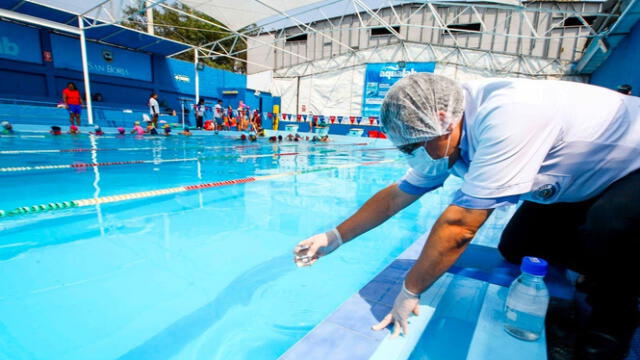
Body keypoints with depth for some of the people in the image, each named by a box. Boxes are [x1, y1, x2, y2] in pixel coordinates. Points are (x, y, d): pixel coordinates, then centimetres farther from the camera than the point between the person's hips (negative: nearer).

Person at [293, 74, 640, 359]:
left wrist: (409, 292, -28)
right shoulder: (443, 139, -13)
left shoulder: (505, 116, -40)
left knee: (608, 228, -33)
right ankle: (600, 271, 22)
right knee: (515, 247, 0)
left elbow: (458, 226, -41)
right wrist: (335, 237, -8)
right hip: (579, 185, 7)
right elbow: (395, 196, -7)